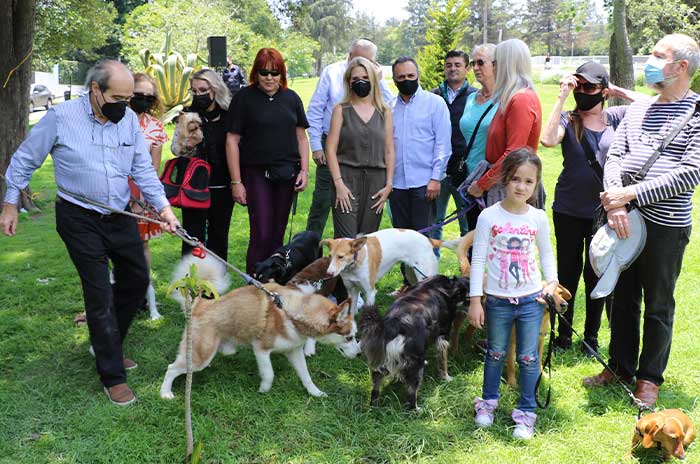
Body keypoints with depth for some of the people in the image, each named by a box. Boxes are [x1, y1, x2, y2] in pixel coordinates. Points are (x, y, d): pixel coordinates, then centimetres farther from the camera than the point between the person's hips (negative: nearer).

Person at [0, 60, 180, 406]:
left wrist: (163, 206, -11)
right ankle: (113, 375, 7)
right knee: (100, 293, -5)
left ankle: (107, 345, 35)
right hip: (79, 219, -5)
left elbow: (142, 168, 0)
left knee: (136, 281, 13)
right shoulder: (61, 117, -13)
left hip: (120, 216, 5)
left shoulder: (129, 119, -1)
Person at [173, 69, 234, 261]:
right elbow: (174, 147, 3)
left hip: (222, 187, 1)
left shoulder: (230, 115, 1)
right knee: (193, 236, 1)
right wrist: (185, 145, -20)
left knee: (219, 235, 11)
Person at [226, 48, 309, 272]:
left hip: (286, 174, 4)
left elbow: (301, 137, 14)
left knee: (277, 235, 8)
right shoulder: (244, 98, -1)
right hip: (256, 173, -4)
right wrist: (236, 182, -7)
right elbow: (232, 140, -3)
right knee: (261, 233, -9)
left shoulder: (291, 98, 10)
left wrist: (304, 170, 4)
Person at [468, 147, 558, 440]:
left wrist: (552, 280, 1)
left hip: (531, 300, 1)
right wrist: (475, 300, -8)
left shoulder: (538, 218, -2)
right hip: (498, 301, -1)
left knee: (528, 358, 7)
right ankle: (488, 400, 36)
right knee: (496, 354, 15)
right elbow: (478, 259, -7)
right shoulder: (489, 216, -9)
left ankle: (526, 411, 23)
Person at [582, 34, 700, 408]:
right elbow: (614, 156, 5)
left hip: (666, 225, -5)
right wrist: (614, 201, -12)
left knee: (657, 306, 8)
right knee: (623, 299, 15)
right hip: (625, 220, 6)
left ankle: (650, 377, 24)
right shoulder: (638, 109, 11)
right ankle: (620, 366, 31)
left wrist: (631, 194, -19)